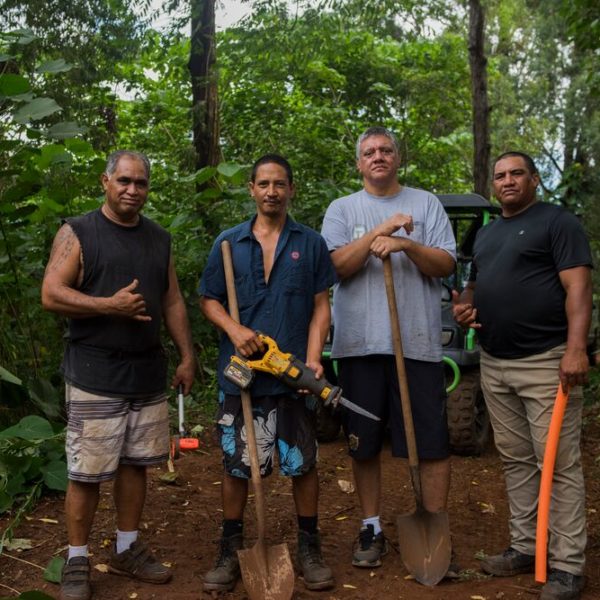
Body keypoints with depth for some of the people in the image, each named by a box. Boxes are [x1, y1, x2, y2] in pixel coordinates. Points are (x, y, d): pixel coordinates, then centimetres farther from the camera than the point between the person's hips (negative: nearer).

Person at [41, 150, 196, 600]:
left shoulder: (159, 239, 13)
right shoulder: (77, 233, -3)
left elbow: (173, 302, 15)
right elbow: (51, 295, -10)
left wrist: (188, 356, 8)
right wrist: (111, 305, -20)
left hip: (149, 375, 5)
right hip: (95, 377, -5)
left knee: (136, 464, 12)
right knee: (87, 471, 0)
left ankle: (127, 550, 26)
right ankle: (77, 560, 14)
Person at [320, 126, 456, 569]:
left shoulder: (426, 204, 11)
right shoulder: (342, 209, 10)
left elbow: (446, 264, 1)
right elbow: (337, 267, -5)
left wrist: (404, 244, -15)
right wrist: (379, 231, -15)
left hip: (418, 341, 0)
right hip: (359, 343, 1)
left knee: (432, 442, 0)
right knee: (364, 444, 9)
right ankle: (371, 529, 23)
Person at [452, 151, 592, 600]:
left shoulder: (557, 222, -4)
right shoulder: (486, 234, 18)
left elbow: (577, 286, -13)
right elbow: (474, 284, 29)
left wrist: (576, 347, -25)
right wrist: (463, 306, 5)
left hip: (545, 362, -7)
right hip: (494, 365, 7)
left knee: (559, 466, -4)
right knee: (516, 461, 13)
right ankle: (525, 547, 23)